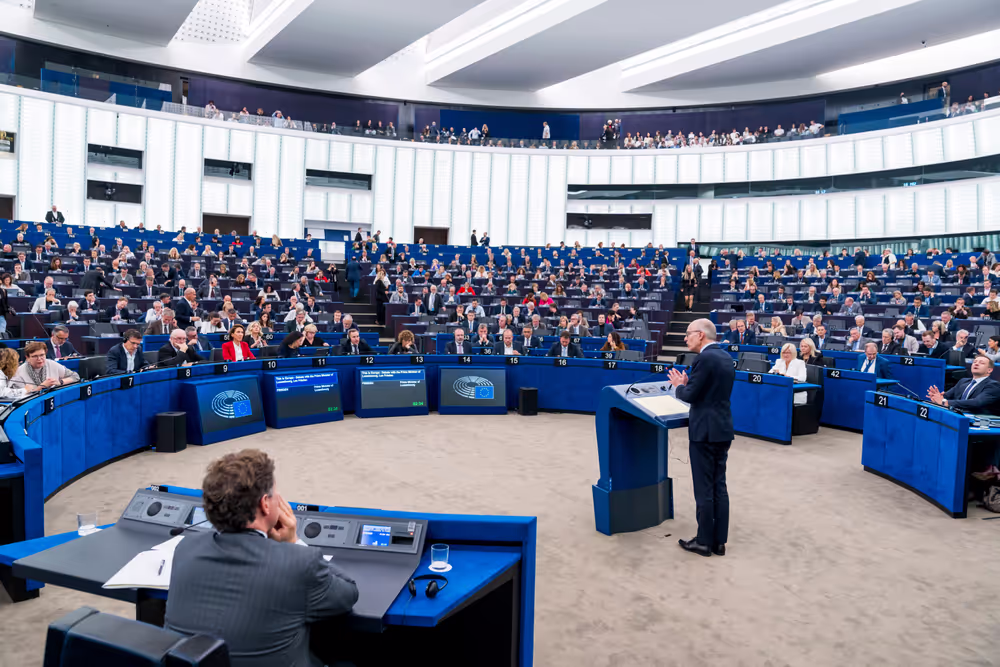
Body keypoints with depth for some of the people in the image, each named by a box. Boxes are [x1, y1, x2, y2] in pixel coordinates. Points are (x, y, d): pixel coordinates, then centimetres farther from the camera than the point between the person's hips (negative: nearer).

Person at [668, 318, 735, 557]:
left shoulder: (704, 359, -17)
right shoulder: (726, 357, 11)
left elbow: (690, 395, -16)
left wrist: (678, 386, 3)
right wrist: (687, 384, 12)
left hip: (705, 431, -9)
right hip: (723, 429, 9)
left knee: (704, 489, 1)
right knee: (719, 486, 12)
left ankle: (704, 542, 11)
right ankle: (719, 541, 19)